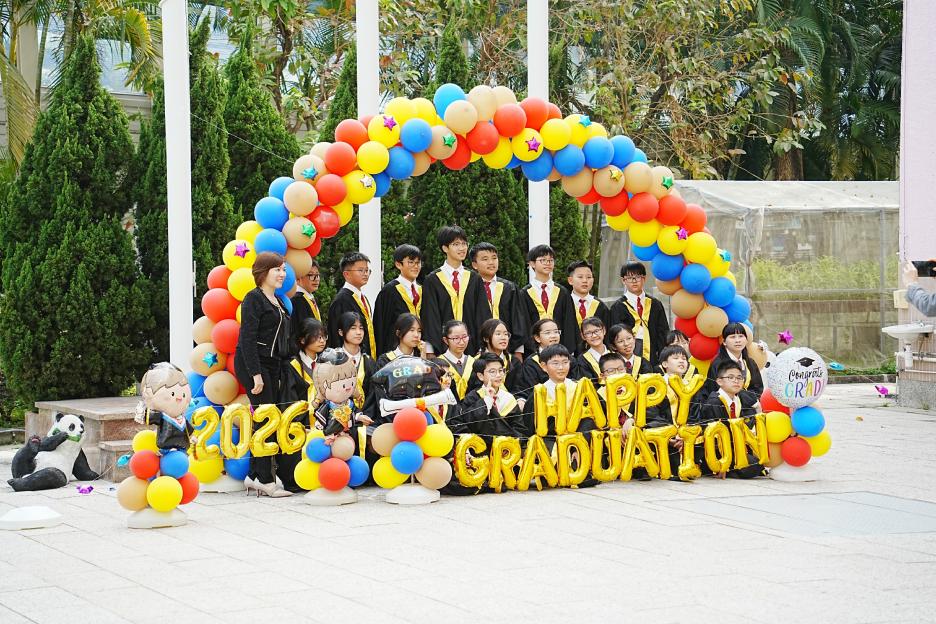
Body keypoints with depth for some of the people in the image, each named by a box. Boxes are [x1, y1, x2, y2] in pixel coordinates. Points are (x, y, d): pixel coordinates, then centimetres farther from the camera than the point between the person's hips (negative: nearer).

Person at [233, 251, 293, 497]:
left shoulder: (278, 302, 18)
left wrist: (286, 365, 16)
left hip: (273, 366, 9)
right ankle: (266, 480, -10)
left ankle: (254, 476, 12)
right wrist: (256, 374, -21)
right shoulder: (254, 298, -9)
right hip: (254, 364, -9)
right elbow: (247, 338, -16)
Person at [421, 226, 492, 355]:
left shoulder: (474, 279, 11)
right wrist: (430, 353, -10)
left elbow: (483, 315, 9)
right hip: (442, 348, -2)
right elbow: (430, 317, -2)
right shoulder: (432, 281, 2)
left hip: (472, 348, 2)